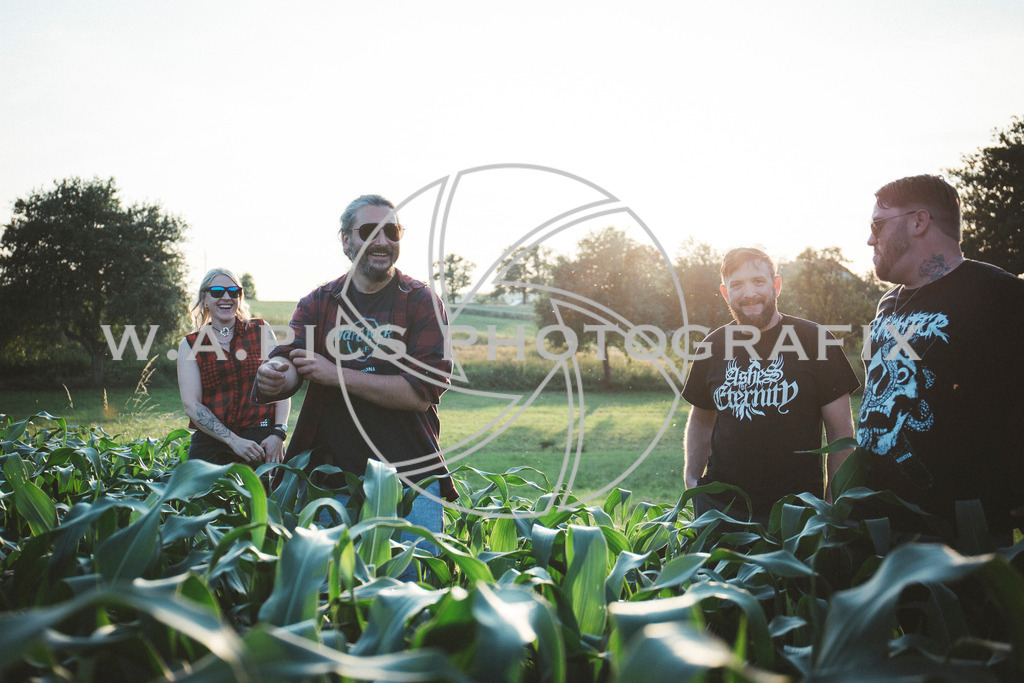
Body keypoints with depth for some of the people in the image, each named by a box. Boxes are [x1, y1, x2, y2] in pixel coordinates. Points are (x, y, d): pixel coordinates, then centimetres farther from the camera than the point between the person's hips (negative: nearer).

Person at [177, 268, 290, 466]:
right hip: (211, 445, 0)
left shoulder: (260, 331, 9)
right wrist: (234, 441, -12)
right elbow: (191, 405, -1)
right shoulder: (190, 345, 8)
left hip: (264, 440, 0)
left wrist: (278, 434, -10)